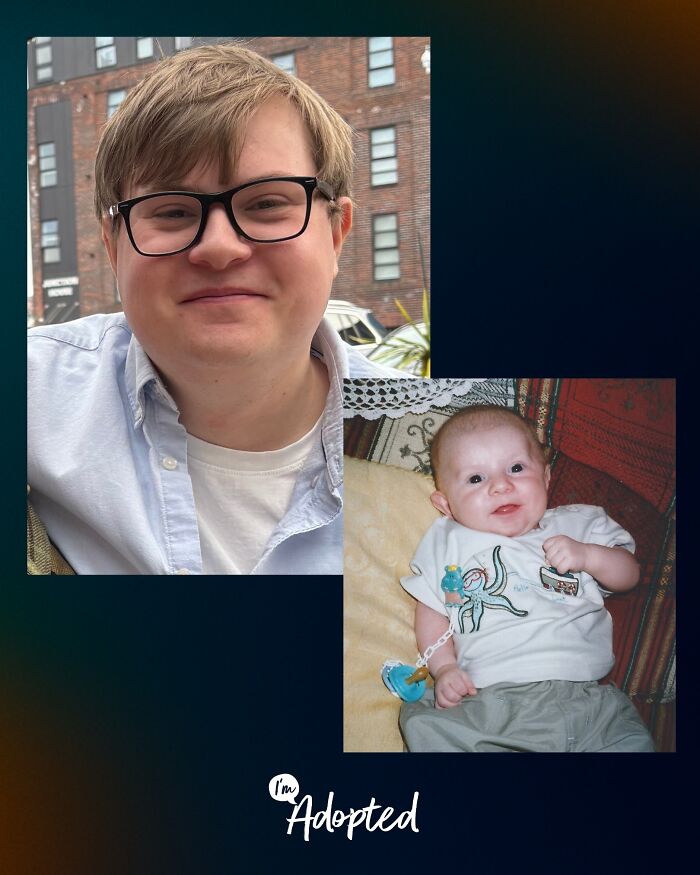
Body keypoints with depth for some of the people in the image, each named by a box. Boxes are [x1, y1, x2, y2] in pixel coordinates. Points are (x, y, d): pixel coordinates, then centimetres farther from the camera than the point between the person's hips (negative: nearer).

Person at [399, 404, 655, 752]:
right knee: (423, 725, -26)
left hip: (583, 695, 1)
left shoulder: (577, 524, 18)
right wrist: (444, 668, -2)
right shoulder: (448, 541, 16)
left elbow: (628, 575, 18)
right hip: (486, 700, 0)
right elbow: (431, 612, 15)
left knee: (632, 741, -22)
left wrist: (587, 555, -2)